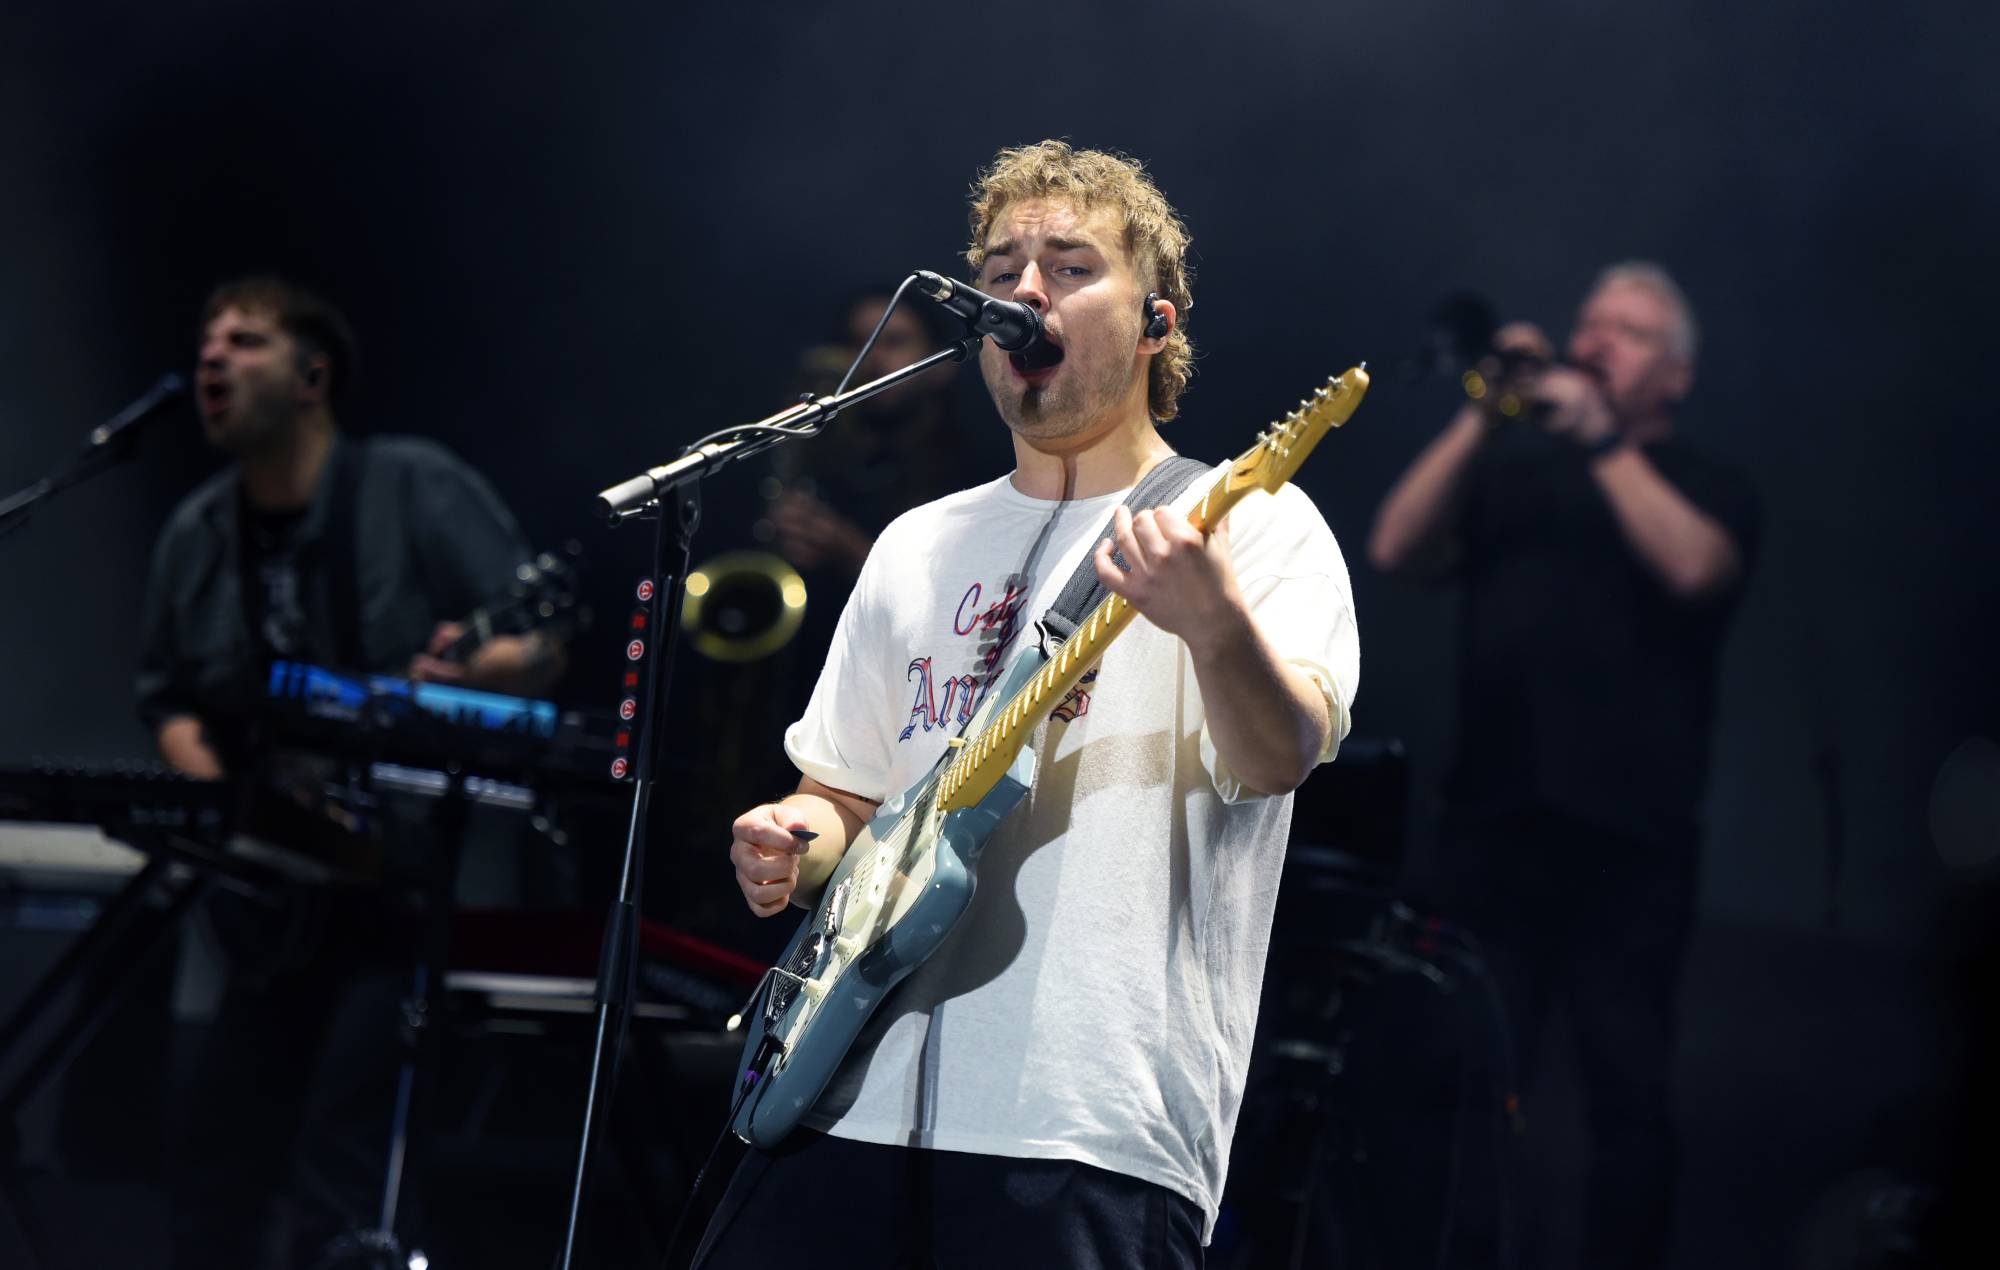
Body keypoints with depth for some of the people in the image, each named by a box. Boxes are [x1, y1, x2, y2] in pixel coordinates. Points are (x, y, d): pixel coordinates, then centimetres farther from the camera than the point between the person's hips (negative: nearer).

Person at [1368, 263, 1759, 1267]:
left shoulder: (1702, 488, 11)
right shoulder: (1510, 467, 17)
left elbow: (1694, 566, -12)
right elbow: (1396, 549, 2)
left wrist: (1599, 435, -13)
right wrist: (1485, 414, -4)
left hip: (1628, 837, -2)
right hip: (1493, 821, 2)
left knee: (1631, 1097, -3)